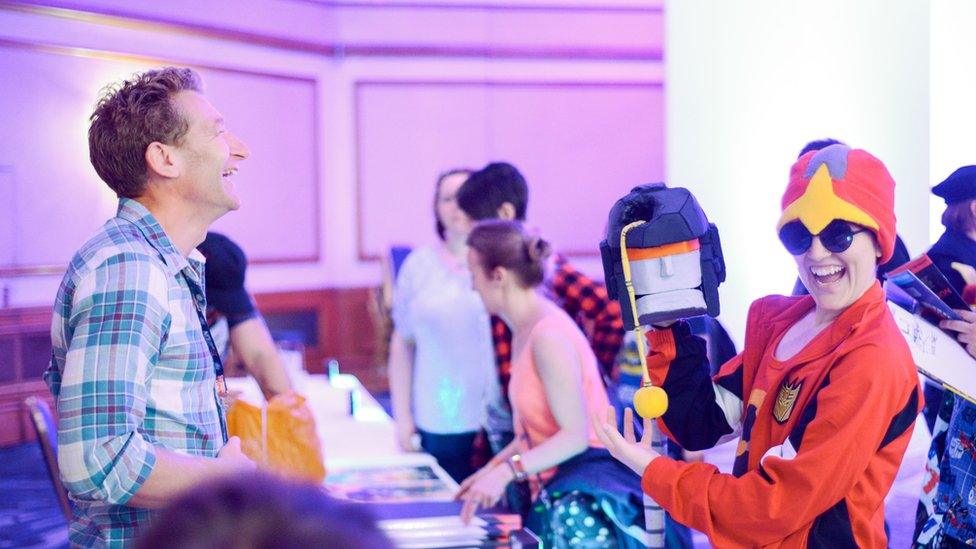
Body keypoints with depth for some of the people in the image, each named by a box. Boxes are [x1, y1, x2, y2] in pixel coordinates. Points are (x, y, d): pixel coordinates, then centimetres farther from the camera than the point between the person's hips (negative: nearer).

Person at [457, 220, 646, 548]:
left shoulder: (549, 337, -18)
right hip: (552, 489, 8)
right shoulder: (525, 332, 10)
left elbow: (575, 435, -19)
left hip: (583, 496, -8)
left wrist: (506, 471, -24)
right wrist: (492, 468, 12)